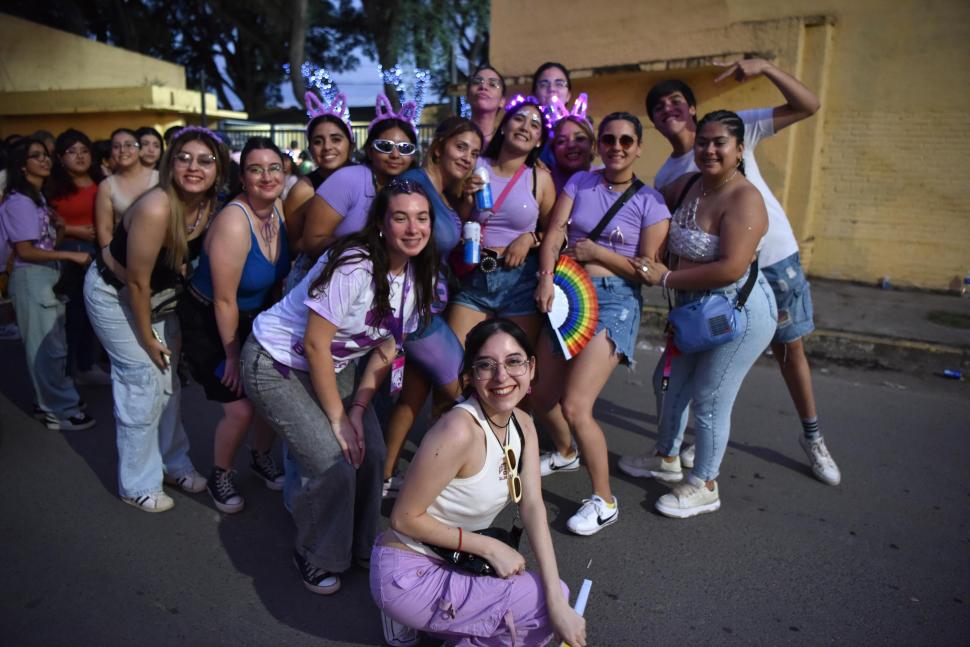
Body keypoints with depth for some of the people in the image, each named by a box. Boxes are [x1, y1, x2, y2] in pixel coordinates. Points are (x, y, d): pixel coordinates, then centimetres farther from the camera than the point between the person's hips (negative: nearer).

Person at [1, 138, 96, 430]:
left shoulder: (39, 197, 13)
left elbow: (47, 239, 12)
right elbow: (25, 251, -16)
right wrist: (70, 255, -17)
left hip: (48, 276, 9)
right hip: (31, 279, -9)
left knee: (54, 344, 14)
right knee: (47, 347, -1)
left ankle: (49, 402, 26)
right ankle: (59, 410, 7)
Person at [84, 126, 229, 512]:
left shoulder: (209, 207, -13)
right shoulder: (156, 209, -34)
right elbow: (136, 282, -25)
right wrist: (147, 337, -13)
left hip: (160, 295, 7)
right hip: (114, 295, -7)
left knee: (169, 381, 13)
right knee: (143, 386, -3)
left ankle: (173, 465, 31)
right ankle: (138, 485, 15)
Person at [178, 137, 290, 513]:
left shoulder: (279, 208, -7)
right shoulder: (234, 222, -28)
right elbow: (224, 301, -23)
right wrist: (233, 356, -14)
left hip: (255, 318, 6)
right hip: (209, 323, -6)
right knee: (240, 409, -6)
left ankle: (261, 458, 34)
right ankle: (219, 476, 23)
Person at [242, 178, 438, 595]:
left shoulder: (416, 274, -7)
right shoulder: (353, 267, -30)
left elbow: (386, 349, -1)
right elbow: (315, 345, -25)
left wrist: (358, 410, -9)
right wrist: (337, 418, -18)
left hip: (333, 365, 7)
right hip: (276, 364, -7)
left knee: (371, 454, -3)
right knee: (333, 464, -14)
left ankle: (361, 545, 24)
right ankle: (316, 561, 13)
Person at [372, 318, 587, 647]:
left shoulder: (523, 426, -3)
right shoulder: (459, 431, -28)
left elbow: (533, 506, -10)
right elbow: (404, 518, -21)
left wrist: (558, 604, -19)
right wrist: (490, 547, -18)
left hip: (449, 561, 8)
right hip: (407, 578, -8)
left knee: (556, 596, 13)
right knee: (550, 599, -8)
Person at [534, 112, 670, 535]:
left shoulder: (650, 202, -1)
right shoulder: (579, 183, 8)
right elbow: (553, 235, -2)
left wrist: (597, 252, -10)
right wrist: (547, 277, -18)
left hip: (615, 299, -5)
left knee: (575, 406, -15)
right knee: (542, 395, 13)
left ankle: (604, 501, 5)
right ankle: (565, 453, 46)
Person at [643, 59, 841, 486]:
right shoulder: (665, 178, 3)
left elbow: (808, 106, -9)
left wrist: (764, 67, -22)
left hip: (776, 259, -1)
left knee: (790, 349, 11)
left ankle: (812, 436, 30)